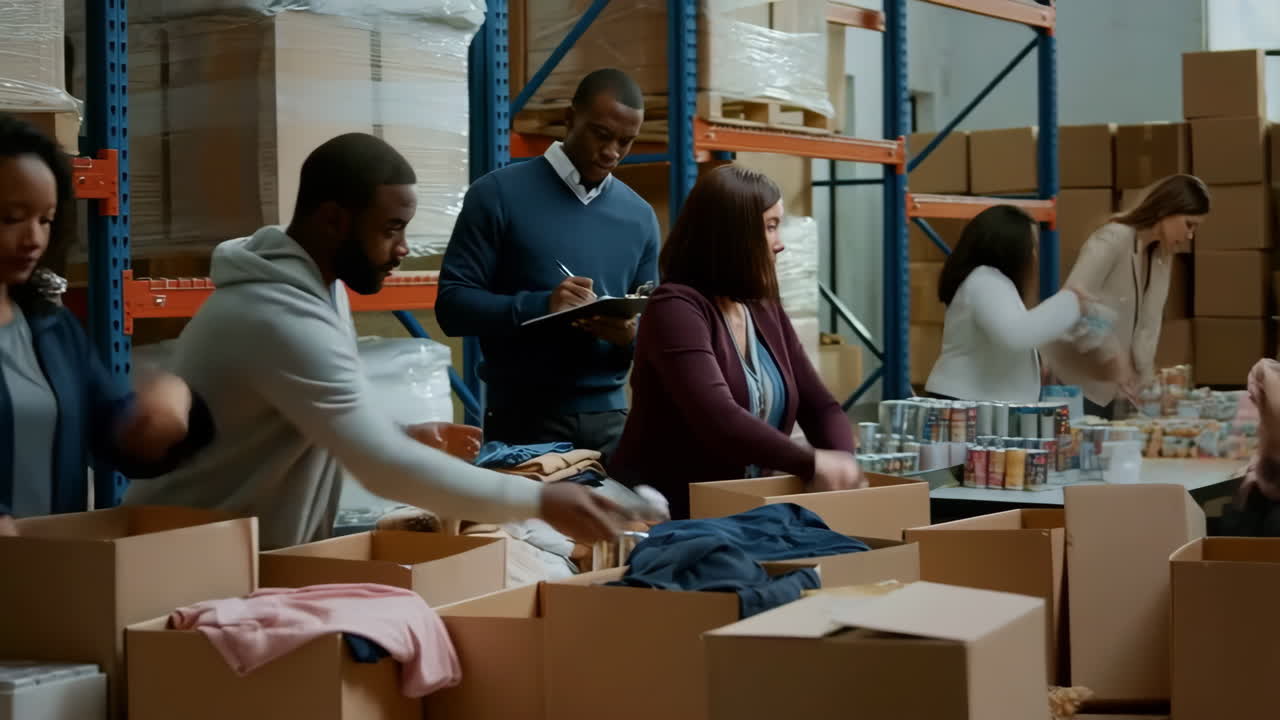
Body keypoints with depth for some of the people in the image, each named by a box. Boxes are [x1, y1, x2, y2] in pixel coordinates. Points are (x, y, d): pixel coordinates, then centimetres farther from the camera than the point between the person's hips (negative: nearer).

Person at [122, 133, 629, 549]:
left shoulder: (315, 283, 4)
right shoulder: (282, 319, -28)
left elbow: (344, 419, 15)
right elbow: (384, 468, -32)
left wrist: (408, 435, -4)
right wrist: (539, 501, -29)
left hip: (259, 549, 9)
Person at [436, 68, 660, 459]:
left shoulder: (640, 217, 9)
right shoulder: (499, 194, -4)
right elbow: (453, 304, -7)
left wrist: (630, 335, -10)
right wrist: (540, 306, -22)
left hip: (609, 417, 4)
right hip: (523, 418, -4)